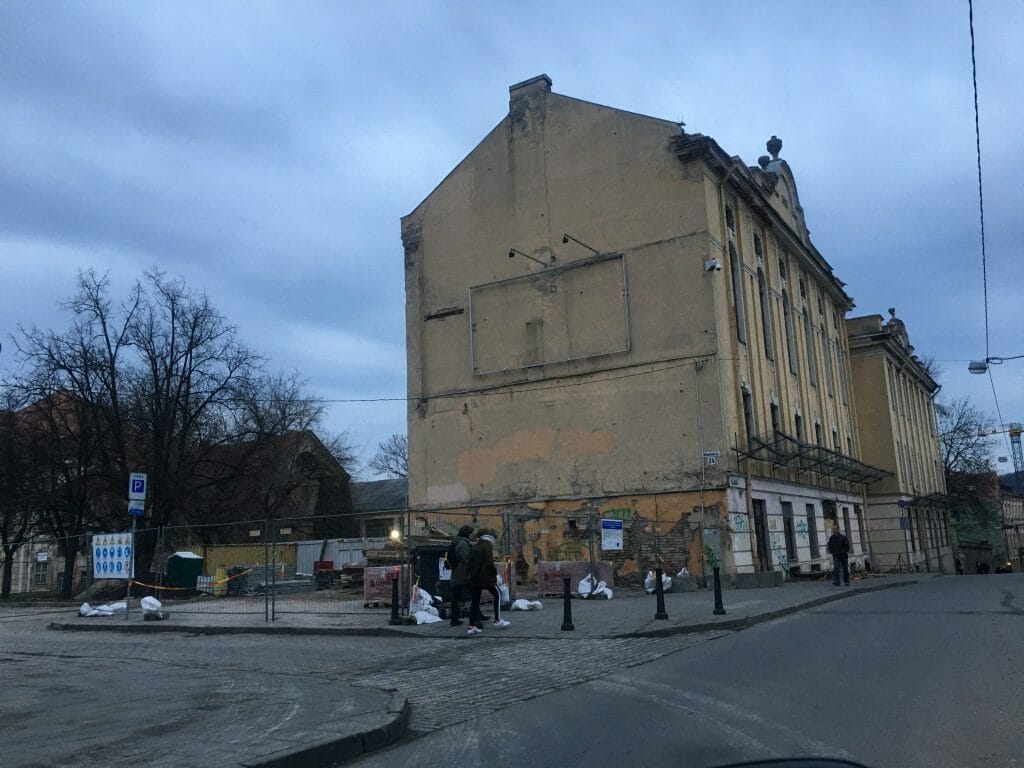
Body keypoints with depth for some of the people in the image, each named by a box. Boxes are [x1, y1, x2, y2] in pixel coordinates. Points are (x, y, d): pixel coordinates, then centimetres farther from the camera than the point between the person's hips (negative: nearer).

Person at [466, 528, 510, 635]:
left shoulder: (476, 547, 15)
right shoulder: (487, 546, -7)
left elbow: (471, 562, 14)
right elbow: (489, 562, -16)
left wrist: (473, 574, 15)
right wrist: (495, 572, -3)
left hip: (475, 578, 7)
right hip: (486, 577, -7)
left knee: (475, 601, 7)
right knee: (497, 595, 10)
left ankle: (472, 626, 2)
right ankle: (498, 621, 9)